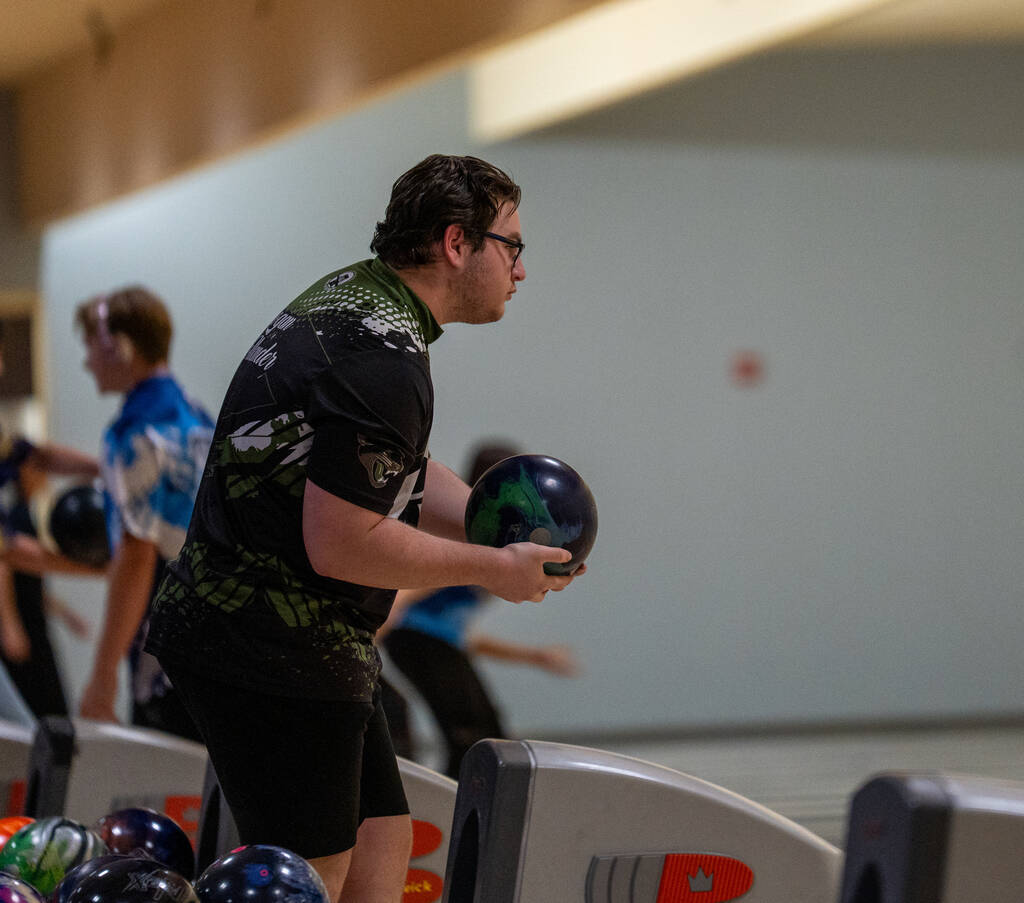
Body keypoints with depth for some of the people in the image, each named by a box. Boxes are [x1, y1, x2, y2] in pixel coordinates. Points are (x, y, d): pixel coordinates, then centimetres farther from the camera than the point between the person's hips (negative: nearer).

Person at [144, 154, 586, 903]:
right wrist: (494, 568, -13)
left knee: (381, 841, 14)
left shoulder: (352, 295, 12)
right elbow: (340, 545, -25)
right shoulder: (385, 360, -22)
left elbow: (396, 473, 22)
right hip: (272, 652, -11)